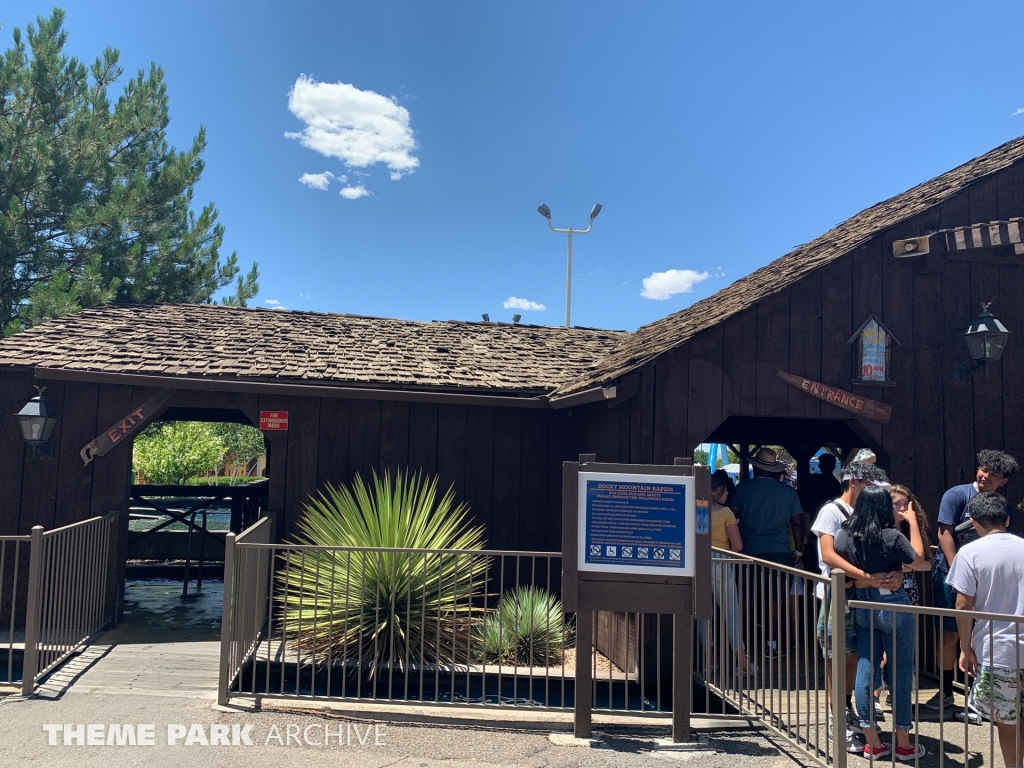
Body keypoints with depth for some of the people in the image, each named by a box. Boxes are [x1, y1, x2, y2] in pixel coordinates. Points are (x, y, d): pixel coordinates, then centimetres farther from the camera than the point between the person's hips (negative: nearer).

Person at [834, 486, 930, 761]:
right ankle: (903, 743, 19)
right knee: (901, 673, 9)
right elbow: (919, 562, -4)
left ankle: (872, 742, 16)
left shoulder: (844, 535, -5)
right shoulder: (892, 537, -18)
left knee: (865, 671, 9)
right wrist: (912, 521, 0)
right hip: (893, 606, -4)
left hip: (862, 608, 4)